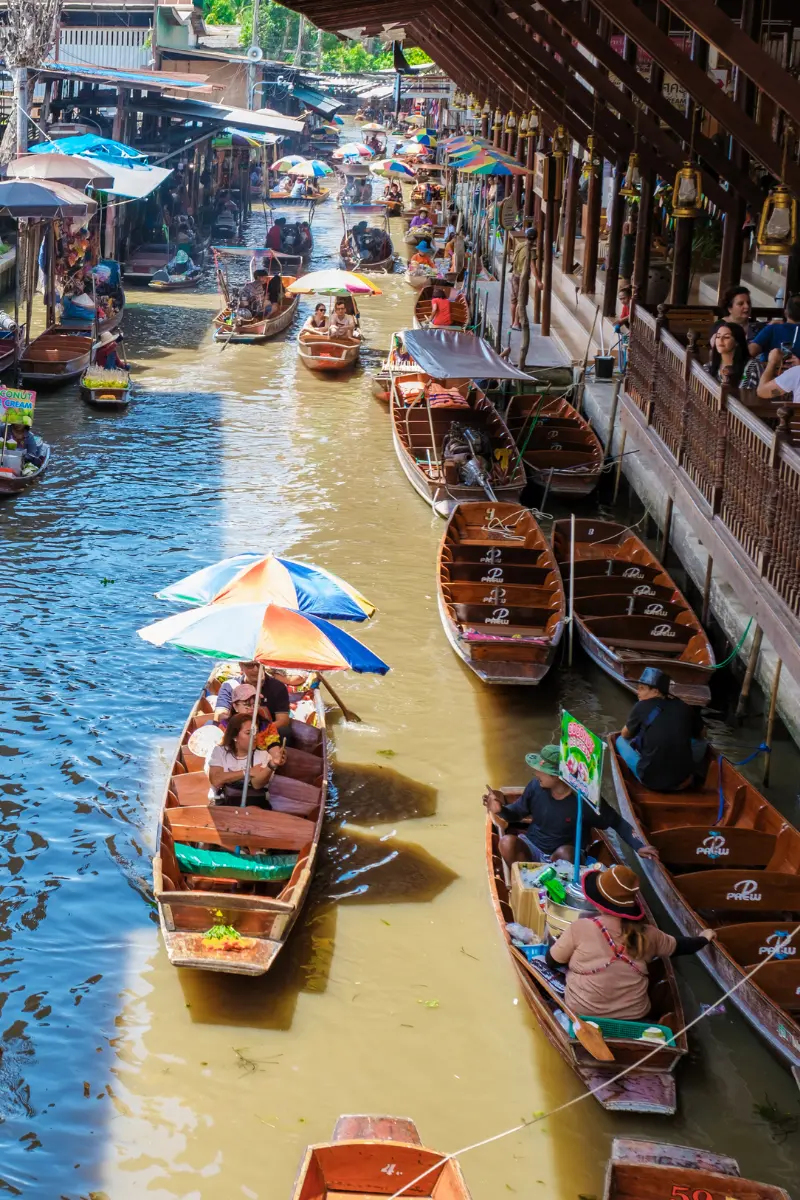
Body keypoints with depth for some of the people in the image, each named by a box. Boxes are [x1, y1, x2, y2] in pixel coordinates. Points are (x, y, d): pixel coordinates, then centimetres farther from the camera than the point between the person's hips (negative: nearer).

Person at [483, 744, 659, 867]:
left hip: (565, 853, -3)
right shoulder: (536, 787, -13)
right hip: (532, 847, 3)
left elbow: (617, 822, -10)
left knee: (564, 853, -39)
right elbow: (518, 812, 3)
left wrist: (638, 846, -21)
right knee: (507, 842, -28)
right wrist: (501, 810, -19)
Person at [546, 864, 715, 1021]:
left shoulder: (581, 927, -13)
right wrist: (704, 939, 38)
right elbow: (679, 946, 17)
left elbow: (551, 961, -1)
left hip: (583, 1013, -3)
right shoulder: (646, 933, -2)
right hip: (634, 1015, 3)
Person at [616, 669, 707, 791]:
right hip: (681, 781, 2)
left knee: (621, 740, 20)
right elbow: (700, 735, 24)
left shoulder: (641, 707, -4)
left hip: (650, 780, -2)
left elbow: (625, 735, 15)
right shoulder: (684, 708, 4)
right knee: (700, 743, 27)